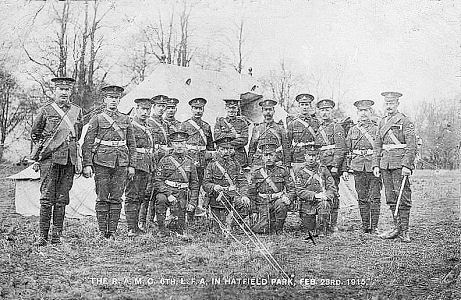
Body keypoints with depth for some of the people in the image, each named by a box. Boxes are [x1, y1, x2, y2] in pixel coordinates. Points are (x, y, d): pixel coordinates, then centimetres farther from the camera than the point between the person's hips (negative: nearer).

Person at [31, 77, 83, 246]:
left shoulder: (77, 111, 12)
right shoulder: (45, 111, 4)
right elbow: (34, 134, 10)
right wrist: (37, 157, 5)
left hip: (69, 160, 3)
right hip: (49, 159, -3)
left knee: (62, 199, 5)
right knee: (47, 198, -5)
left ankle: (57, 235, 11)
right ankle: (42, 235, 2)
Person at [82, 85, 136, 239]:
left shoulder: (126, 120, 12)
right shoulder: (97, 119, 4)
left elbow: (131, 144, 14)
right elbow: (87, 144, 0)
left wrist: (131, 165, 8)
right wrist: (87, 164, -8)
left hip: (121, 164, 3)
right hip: (102, 162, -2)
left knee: (116, 198, 3)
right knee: (102, 198, 0)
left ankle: (112, 231, 9)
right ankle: (102, 232, 6)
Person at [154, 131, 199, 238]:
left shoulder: (190, 162, 8)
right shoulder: (165, 160, 0)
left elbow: (194, 184, 12)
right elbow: (158, 180, -4)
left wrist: (192, 202, 3)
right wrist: (168, 194, -18)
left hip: (182, 194, 2)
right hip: (166, 191, -2)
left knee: (180, 224, -8)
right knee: (161, 199, -35)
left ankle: (180, 233, 26)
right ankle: (161, 229, -21)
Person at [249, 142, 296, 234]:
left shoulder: (282, 171, 5)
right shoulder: (256, 173, 5)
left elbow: (292, 189, 5)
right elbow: (251, 193, 10)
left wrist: (287, 198, -16)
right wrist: (257, 208, 2)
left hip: (277, 201, 0)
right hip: (263, 204, 0)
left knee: (281, 204, -36)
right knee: (262, 229, -19)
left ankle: (278, 229, -15)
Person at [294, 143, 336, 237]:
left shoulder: (323, 169, 5)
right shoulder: (299, 171, 1)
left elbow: (332, 188, 1)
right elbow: (299, 191, -8)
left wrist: (326, 195, -21)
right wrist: (314, 195, -22)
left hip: (322, 201, 0)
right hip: (307, 205, 0)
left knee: (324, 204, -34)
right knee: (307, 229, -7)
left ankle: (322, 231, -19)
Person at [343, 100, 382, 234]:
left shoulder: (377, 128, 6)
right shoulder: (353, 130, 14)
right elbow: (348, 151, 15)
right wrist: (345, 169, 9)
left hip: (374, 167, -3)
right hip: (358, 168, 3)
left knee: (375, 198, -4)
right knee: (362, 199, 6)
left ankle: (374, 227, 2)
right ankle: (365, 226, 13)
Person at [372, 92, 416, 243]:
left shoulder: (405, 121, -3)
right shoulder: (382, 122, 16)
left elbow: (411, 146, -9)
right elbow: (377, 145, 17)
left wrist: (406, 165, -17)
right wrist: (376, 165, 9)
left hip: (400, 164, -6)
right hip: (385, 164, 6)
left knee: (403, 197, -4)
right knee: (391, 198, 8)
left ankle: (404, 231, 1)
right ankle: (397, 227, 17)